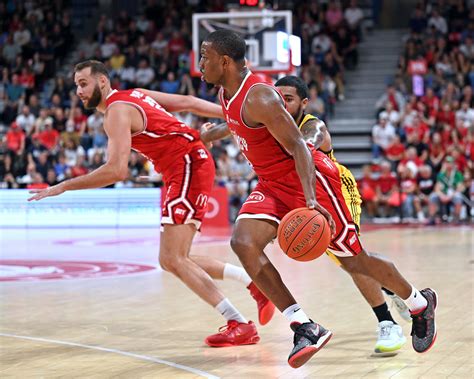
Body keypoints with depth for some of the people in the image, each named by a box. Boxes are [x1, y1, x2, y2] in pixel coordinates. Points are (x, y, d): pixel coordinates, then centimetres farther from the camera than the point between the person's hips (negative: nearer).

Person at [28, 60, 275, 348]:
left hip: (190, 165, -10)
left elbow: (117, 171, -24)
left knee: (173, 259, -15)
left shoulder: (117, 111, -12)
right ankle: (253, 281, 16)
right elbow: (187, 102, 19)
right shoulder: (132, 95, 17)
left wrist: (64, 187, -19)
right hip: (182, 171, 10)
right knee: (173, 260, 9)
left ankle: (241, 326, -16)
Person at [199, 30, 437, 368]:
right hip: (273, 184, 8)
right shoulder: (228, 93, 3)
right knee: (243, 242, -17)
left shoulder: (259, 98, -24)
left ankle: (420, 303, 30)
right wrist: (211, 135, 41)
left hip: (309, 180, -8)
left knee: (354, 260, 2)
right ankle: (304, 327, -17)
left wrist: (310, 200, -39)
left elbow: (298, 146, -28)